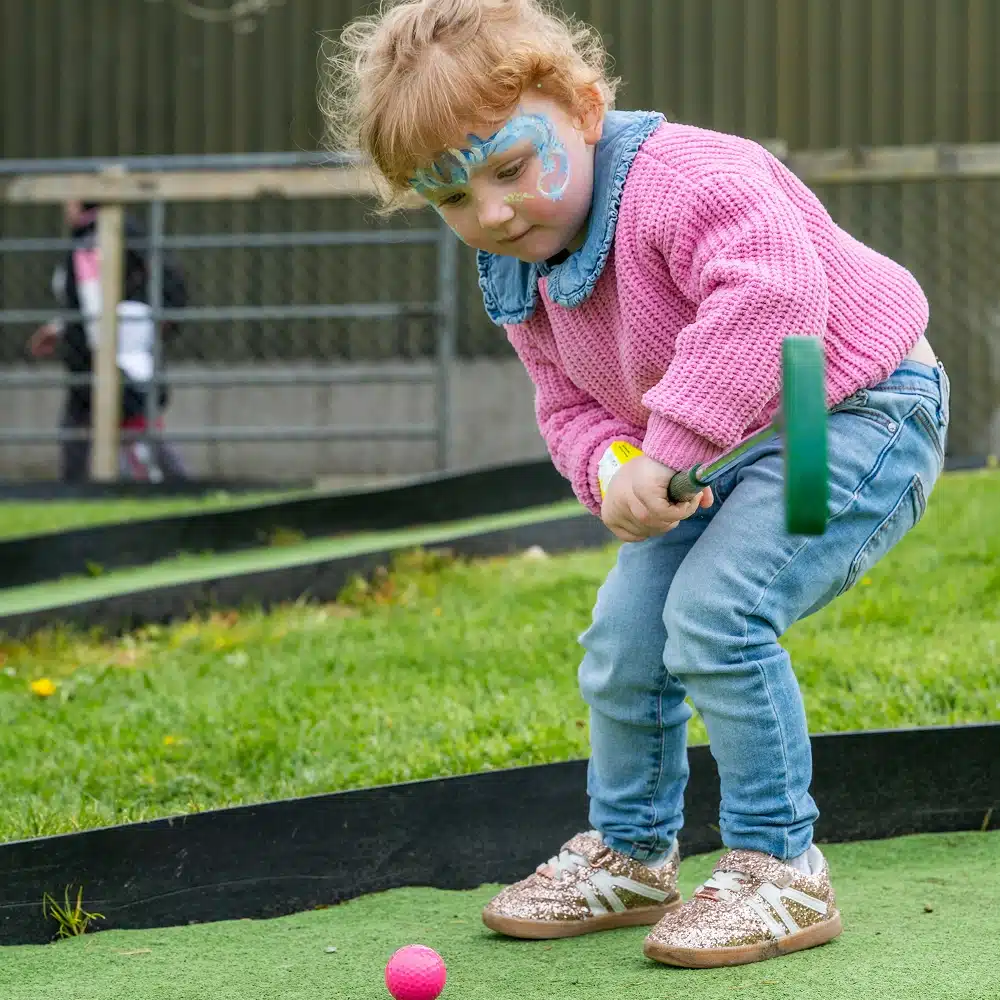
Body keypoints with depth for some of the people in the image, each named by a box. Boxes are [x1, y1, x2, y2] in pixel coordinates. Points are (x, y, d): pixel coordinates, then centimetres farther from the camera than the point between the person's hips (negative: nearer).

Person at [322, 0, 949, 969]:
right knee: (623, 637, 6)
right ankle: (629, 855, 29)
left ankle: (780, 869, -10)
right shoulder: (521, 278, 0)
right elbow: (570, 407, 6)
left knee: (713, 614, -25)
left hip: (858, 415, -9)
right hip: (724, 452, 9)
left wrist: (664, 450, -47)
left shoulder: (681, 179, -31)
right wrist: (613, 473, -20)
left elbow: (775, 289, -47)